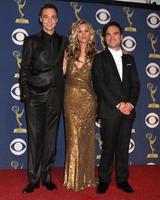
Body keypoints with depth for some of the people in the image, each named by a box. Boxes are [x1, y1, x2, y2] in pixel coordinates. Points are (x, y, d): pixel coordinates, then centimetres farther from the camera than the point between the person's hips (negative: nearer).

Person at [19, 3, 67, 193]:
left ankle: (46, 176, 18)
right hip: (35, 95, -2)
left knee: (51, 137, 7)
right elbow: (24, 69, 2)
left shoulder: (63, 42, 11)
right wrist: (25, 93, -5)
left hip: (55, 96, 2)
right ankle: (33, 179, 10)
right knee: (35, 137, 1)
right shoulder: (31, 41, 5)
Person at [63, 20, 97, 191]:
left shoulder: (95, 55, 5)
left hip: (88, 99, 0)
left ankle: (86, 176, 22)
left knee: (86, 137, 7)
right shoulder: (69, 52, 7)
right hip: (71, 98, 0)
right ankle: (73, 177, 15)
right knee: (74, 136, 1)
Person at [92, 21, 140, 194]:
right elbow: (99, 85, -7)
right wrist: (118, 104, -12)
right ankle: (104, 180, 14)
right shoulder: (100, 58, 3)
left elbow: (135, 84, 11)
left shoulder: (129, 58, 16)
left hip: (128, 110, 4)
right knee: (108, 146, 1)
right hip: (109, 110, -4)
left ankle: (122, 179, 20)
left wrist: (131, 103, -6)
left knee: (123, 146, 9)